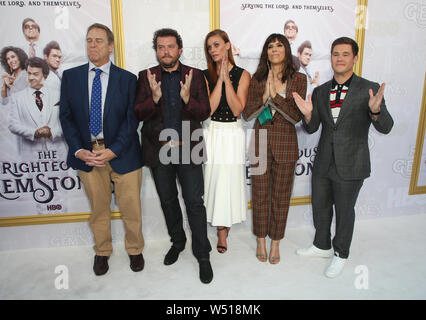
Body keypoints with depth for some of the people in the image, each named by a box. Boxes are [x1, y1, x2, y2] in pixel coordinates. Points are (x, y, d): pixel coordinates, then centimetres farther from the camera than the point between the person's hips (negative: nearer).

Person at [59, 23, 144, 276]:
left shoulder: (127, 78, 0)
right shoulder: (70, 76, 7)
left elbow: (131, 118, -5)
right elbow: (66, 116, 4)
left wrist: (113, 150, -16)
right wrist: (78, 150, -10)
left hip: (122, 154, -1)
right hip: (87, 153, 2)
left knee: (131, 208, 7)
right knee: (98, 208, 14)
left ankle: (135, 250, 32)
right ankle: (102, 251, 36)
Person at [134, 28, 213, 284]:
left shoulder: (195, 75, 1)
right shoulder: (146, 77, 3)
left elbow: (205, 113, -4)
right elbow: (138, 114, -3)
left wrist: (188, 98, -22)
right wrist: (154, 98, -22)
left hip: (188, 149, -2)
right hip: (159, 150, 2)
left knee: (195, 203, 0)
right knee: (168, 201, 16)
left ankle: (203, 255, 16)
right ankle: (177, 242, 39)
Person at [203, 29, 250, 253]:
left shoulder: (242, 75, 0)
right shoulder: (205, 75, 3)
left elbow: (237, 109, -11)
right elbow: (208, 109, -10)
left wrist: (226, 79, -14)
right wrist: (219, 79, -12)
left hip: (233, 135, -1)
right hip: (212, 133, 1)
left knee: (230, 181, 4)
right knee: (212, 180, 5)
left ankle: (223, 229, 22)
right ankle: (221, 230, 24)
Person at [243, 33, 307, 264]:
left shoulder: (298, 79, -1)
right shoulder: (257, 79, 3)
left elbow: (296, 116, -10)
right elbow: (247, 113, -3)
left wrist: (276, 95, -19)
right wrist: (264, 97, -17)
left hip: (285, 145, -1)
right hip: (260, 144, 1)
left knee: (281, 197, 10)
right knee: (260, 196, 10)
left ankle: (275, 243, 29)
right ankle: (261, 241, 30)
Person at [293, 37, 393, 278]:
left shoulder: (369, 89, -8)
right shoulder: (320, 91, 4)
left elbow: (386, 127, -13)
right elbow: (312, 128, 5)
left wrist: (375, 111, -34)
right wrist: (308, 114, -16)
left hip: (351, 165, -4)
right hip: (323, 164, 4)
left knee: (344, 211, 12)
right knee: (320, 207, 18)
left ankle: (341, 254, 35)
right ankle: (322, 246, 42)